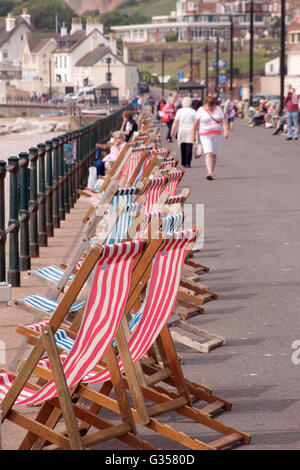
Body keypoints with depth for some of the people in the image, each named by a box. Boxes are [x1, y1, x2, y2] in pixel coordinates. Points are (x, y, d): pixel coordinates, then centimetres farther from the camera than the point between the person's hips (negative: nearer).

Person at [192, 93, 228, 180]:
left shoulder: (218, 109, 3)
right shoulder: (201, 110, -4)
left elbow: (223, 122, -1)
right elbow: (196, 124, 2)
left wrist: (226, 132, -16)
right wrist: (194, 136, 5)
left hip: (216, 134, 3)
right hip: (205, 135, -3)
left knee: (214, 154, 7)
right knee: (208, 153, -17)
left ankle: (212, 172, 21)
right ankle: (210, 173, -29)